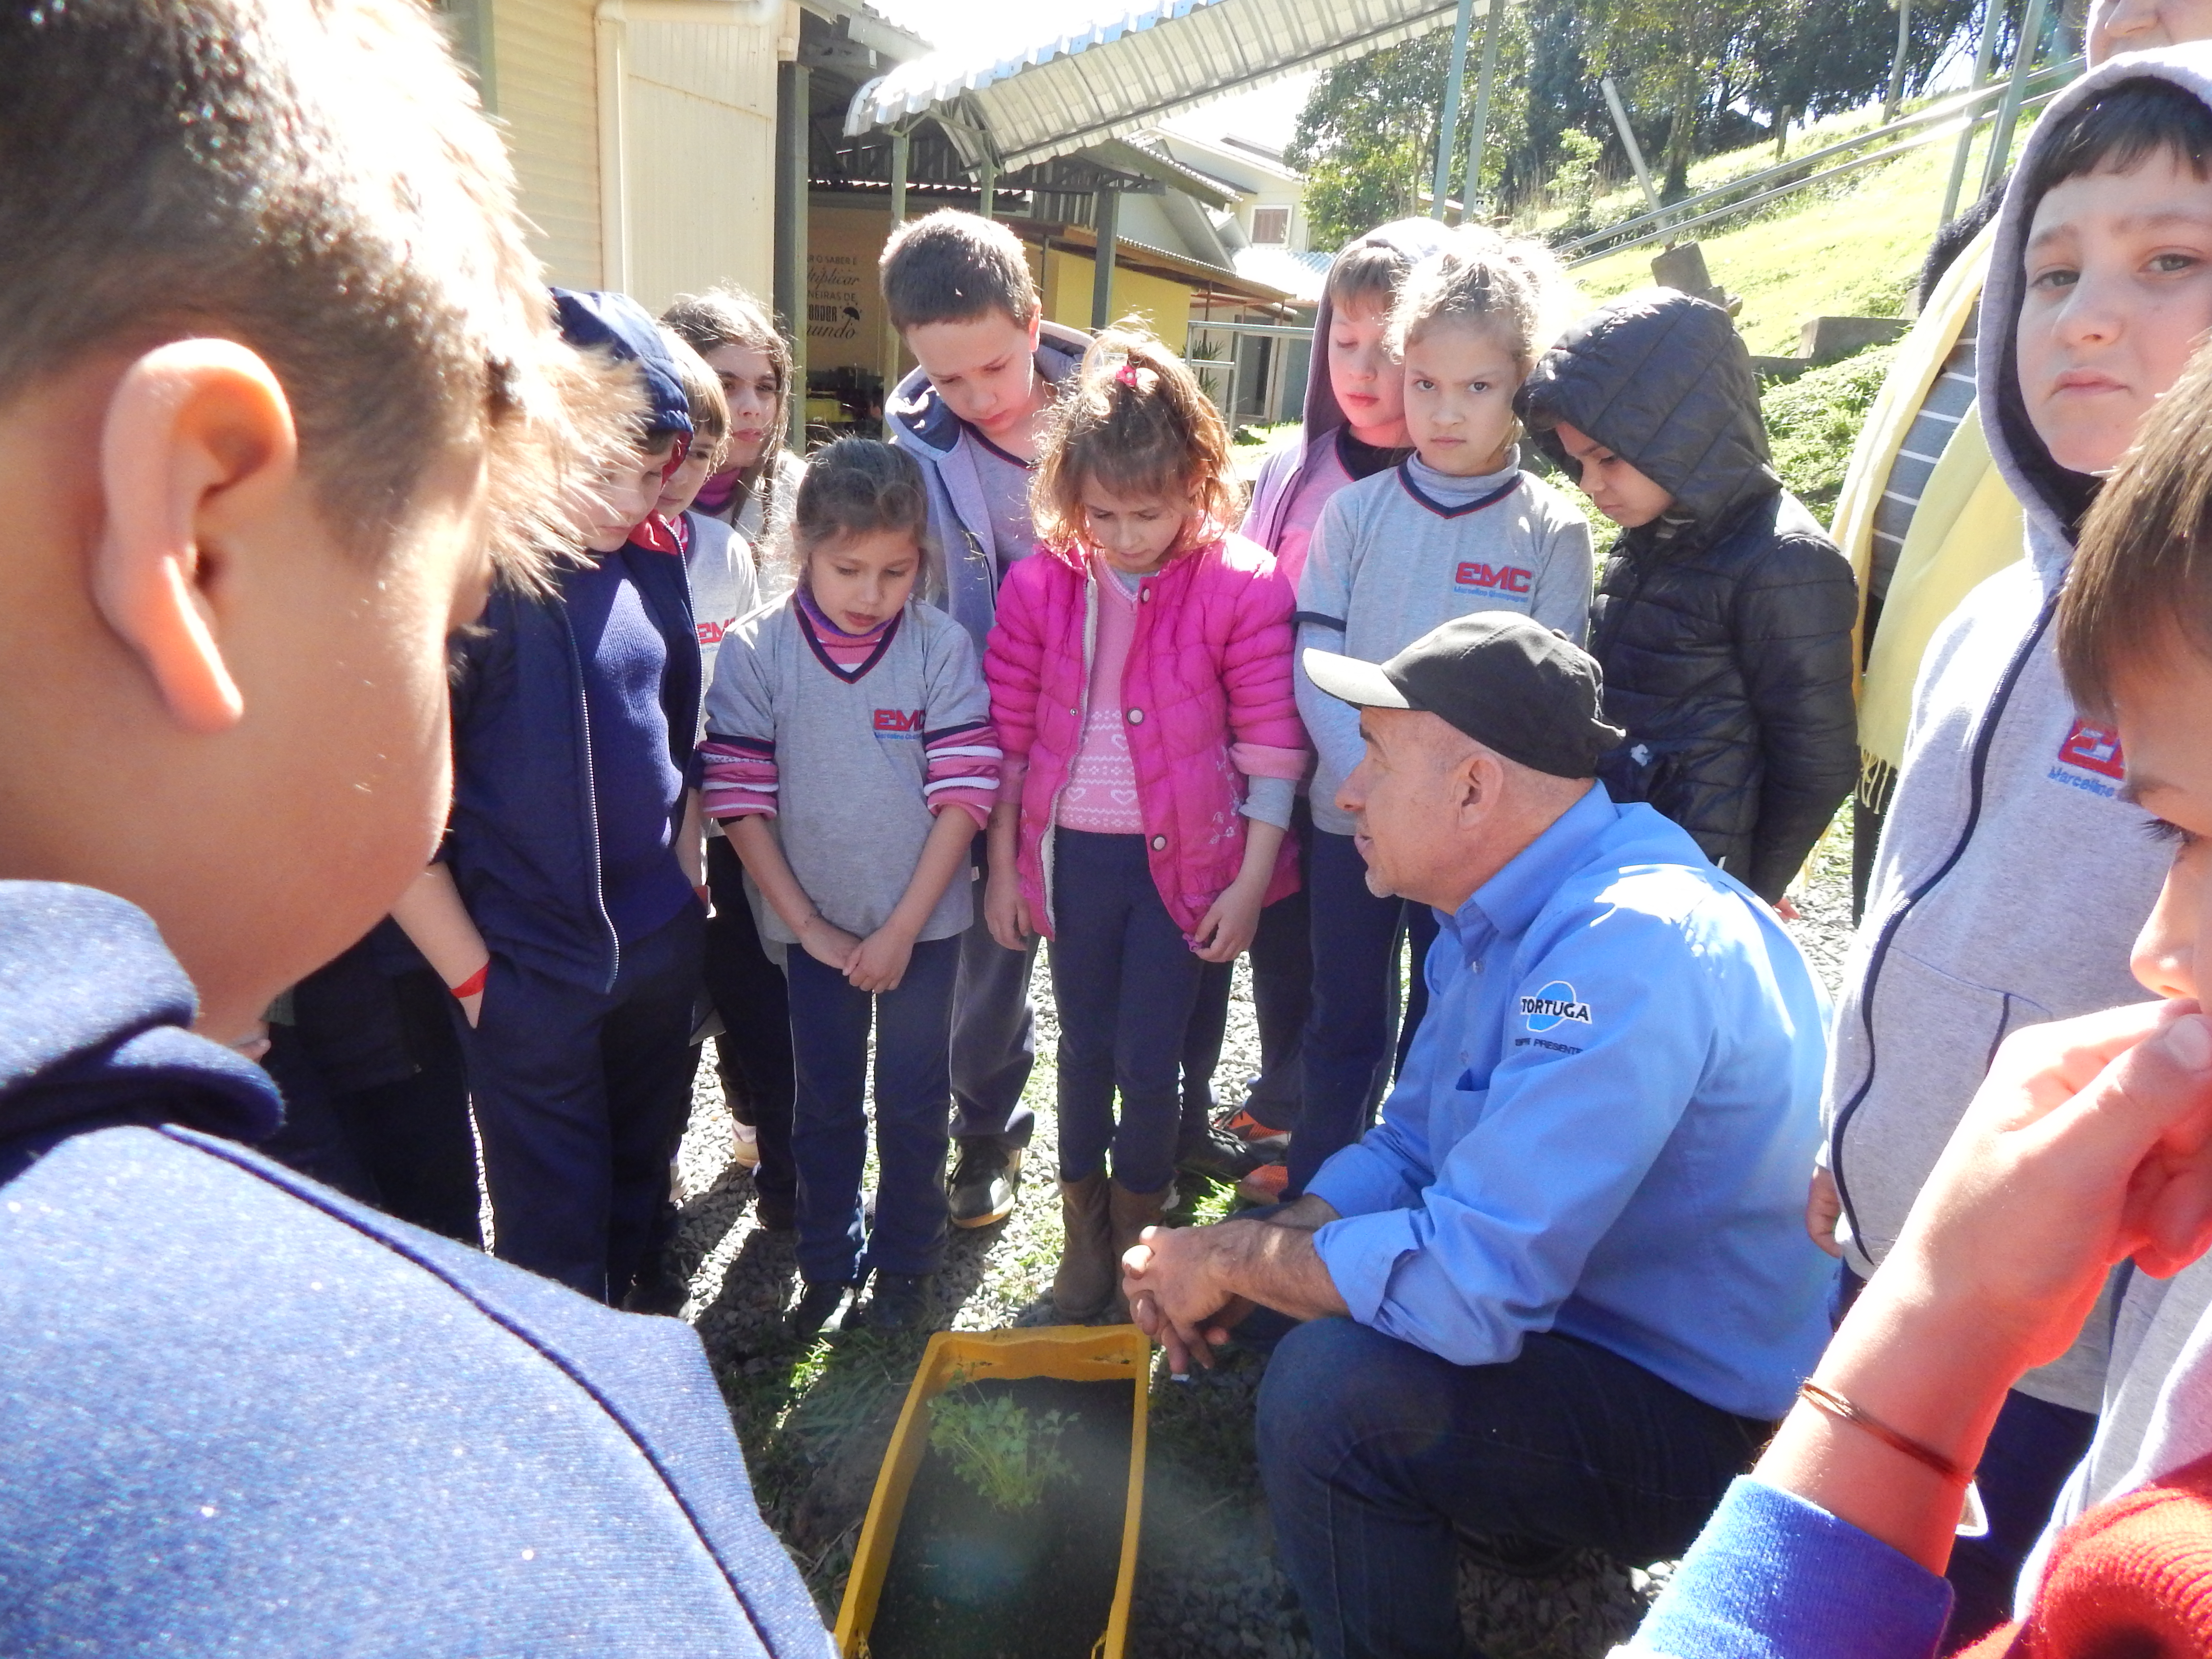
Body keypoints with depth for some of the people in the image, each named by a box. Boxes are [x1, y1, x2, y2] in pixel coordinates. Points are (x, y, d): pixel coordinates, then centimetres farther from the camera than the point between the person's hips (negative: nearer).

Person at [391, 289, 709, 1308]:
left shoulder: (651, 564, 1)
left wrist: (686, 888, 10)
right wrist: (472, 975, -12)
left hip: (660, 946, 6)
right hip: (530, 971, -6)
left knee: (640, 1183, 23)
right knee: (556, 1224, 9)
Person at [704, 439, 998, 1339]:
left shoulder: (943, 646, -11)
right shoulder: (755, 652, -10)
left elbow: (964, 794, -12)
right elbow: (740, 801, -8)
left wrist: (903, 928, -13)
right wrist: (807, 923, -9)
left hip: (923, 920, 0)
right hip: (815, 924, 1)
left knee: (915, 1100, 11)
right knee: (825, 1102, 15)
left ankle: (905, 1263, 32)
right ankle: (829, 1262, 35)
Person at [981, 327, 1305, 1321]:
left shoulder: (1242, 586, -11)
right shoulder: (1039, 585, -3)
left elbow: (1272, 745, -8)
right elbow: (1007, 734, 3)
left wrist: (1250, 881, -7)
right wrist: (1002, 865, 5)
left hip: (1184, 857, -2)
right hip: (1071, 854, 3)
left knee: (1149, 1058, 4)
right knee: (1085, 1046, 16)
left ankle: (1139, 1228, 31)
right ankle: (1083, 1227, 38)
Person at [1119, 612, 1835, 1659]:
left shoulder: (1632, 950, -31)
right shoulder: (1504, 909, 1)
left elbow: (1470, 1288, -35)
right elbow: (1410, 1148, 9)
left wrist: (1232, 1260, -19)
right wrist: (1244, 1261, -7)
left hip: (1709, 1421, -9)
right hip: (1577, 1313, 9)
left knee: (1329, 1383, -27)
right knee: (1286, 1276, 12)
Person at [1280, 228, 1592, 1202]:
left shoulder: (1552, 531, -4)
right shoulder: (1356, 511, 1)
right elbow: (1315, 663, -3)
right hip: (1349, 812, 2)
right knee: (1343, 1013, 15)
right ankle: (1314, 1179, 34)